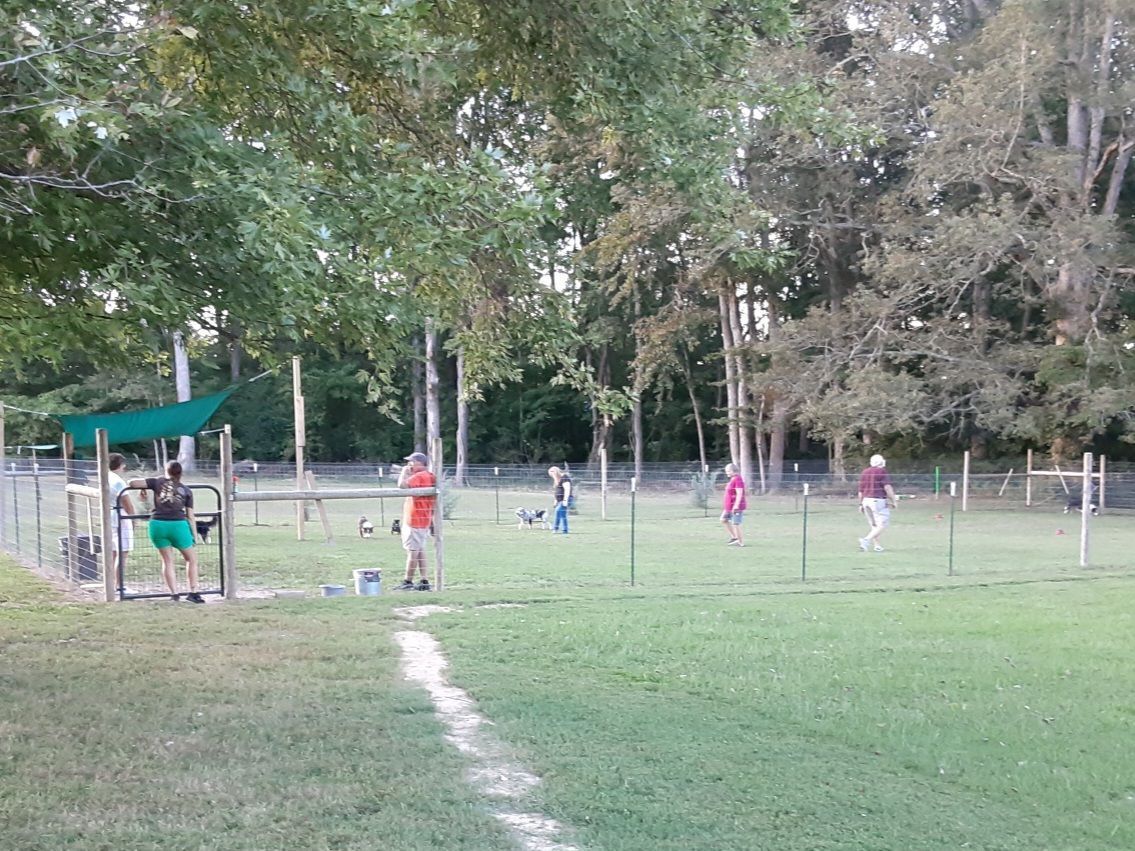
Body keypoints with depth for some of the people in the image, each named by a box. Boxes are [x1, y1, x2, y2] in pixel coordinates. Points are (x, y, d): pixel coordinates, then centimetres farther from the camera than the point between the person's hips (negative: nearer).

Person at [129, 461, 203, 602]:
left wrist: (144, 488, 23)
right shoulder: (186, 490, 11)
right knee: (191, 559, 13)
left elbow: (132, 482, 4)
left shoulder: (157, 481, 10)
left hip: (157, 524, 1)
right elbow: (190, 516, 7)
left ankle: (174, 594, 6)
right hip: (177, 525, -1)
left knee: (167, 560, 13)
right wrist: (194, 536, 10)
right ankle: (193, 592, 7)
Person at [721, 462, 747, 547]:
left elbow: (739, 494, -23)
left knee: (735, 524, -5)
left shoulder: (738, 480, -18)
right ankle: (734, 537, 17)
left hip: (736, 507, -11)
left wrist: (736, 506, -27)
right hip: (730, 507, 11)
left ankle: (741, 542, 5)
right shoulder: (733, 479, 14)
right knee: (723, 520, 13)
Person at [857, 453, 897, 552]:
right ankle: (867, 540, -21)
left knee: (873, 525, 16)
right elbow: (887, 487, -13)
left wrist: (861, 504, 24)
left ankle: (877, 545, 14)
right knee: (882, 524, -6)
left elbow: (860, 490, 16)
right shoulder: (881, 471, -7)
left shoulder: (864, 473, 13)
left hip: (866, 500, 7)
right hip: (878, 500, -7)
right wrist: (893, 501, -7)